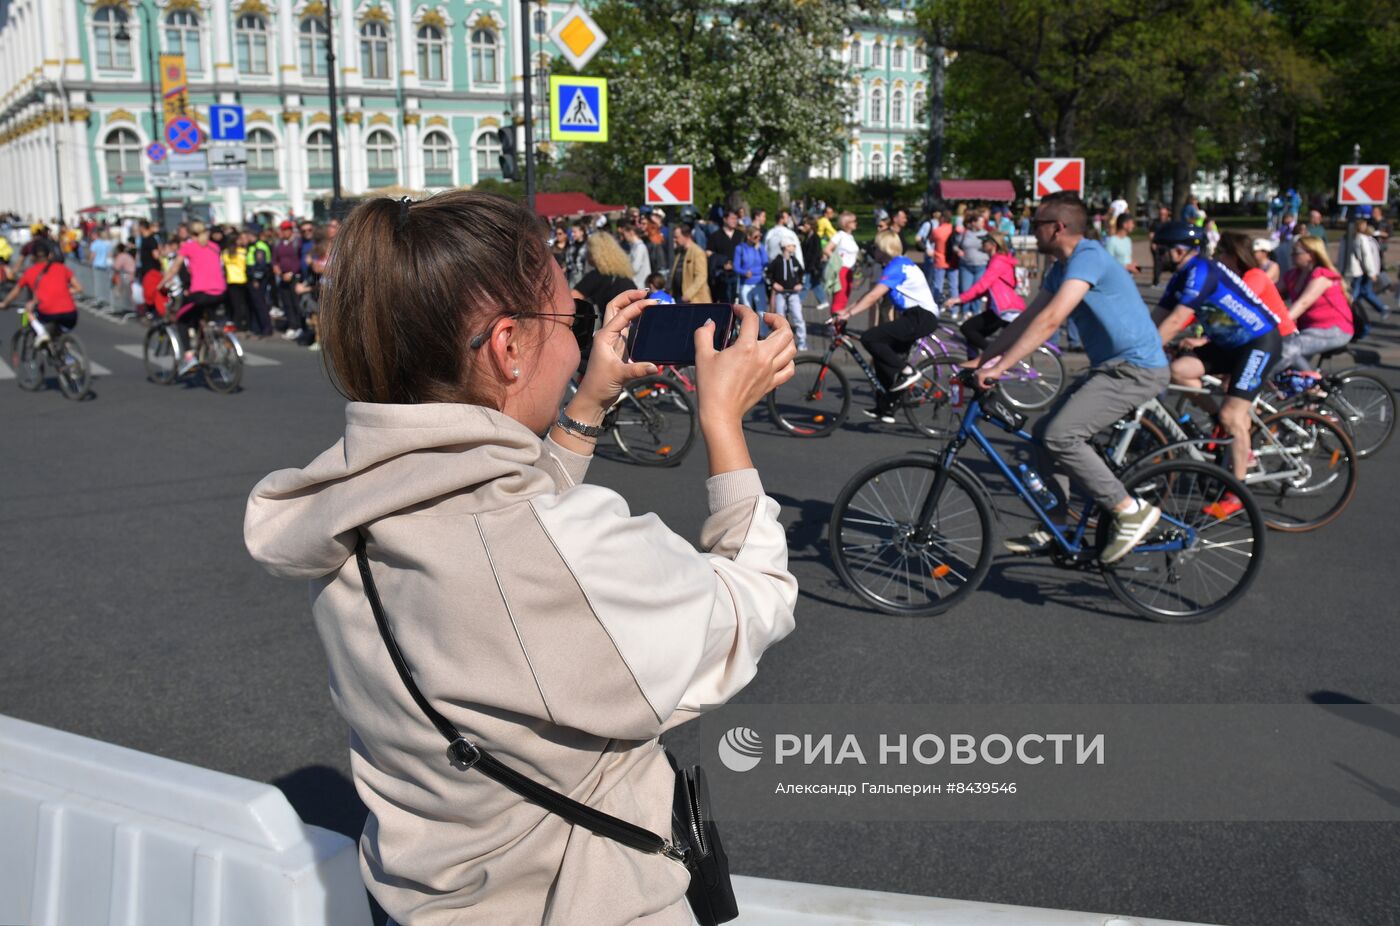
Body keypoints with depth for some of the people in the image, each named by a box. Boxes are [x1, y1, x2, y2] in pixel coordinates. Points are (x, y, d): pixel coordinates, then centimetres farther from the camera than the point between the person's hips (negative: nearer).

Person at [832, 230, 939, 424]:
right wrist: (848, 310, 12)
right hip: (924, 316, 10)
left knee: (869, 338, -18)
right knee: (887, 360, 13)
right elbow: (875, 296, 18)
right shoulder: (902, 263, 20)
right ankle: (885, 410, 19)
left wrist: (849, 314, -24)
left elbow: (873, 296, -21)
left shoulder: (895, 266, -11)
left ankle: (906, 371, -11)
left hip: (921, 317, -10)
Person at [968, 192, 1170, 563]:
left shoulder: (1088, 257, -18)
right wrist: (981, 359, 11)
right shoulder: (1061, 268, 13)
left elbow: (1050, 319, -29)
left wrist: (999, 367, -31)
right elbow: (1027, 318, 16)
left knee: (1060, 435, -21)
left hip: (1136, 369, -10)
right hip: (1110, 366, 10)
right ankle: (1054, 529, 17)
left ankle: (1132, 511, -10)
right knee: (1043, 431, 8)